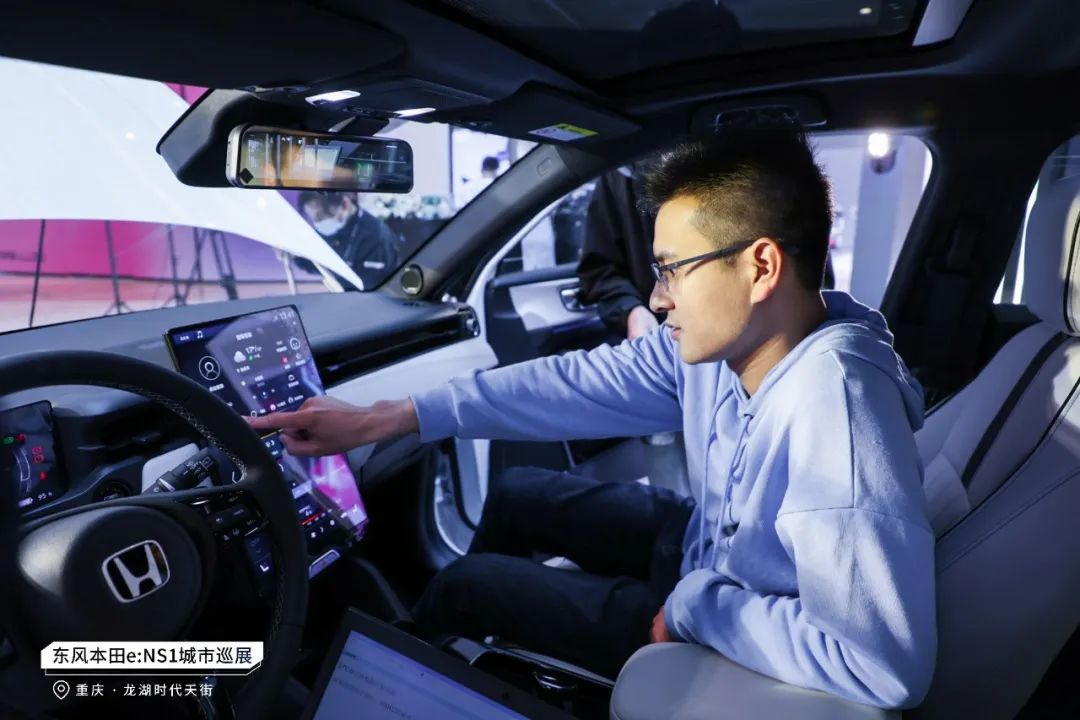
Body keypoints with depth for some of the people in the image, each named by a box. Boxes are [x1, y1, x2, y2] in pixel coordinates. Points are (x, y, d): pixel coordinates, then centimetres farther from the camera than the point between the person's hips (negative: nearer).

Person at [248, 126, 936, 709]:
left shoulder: (833, 405, -39)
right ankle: (458, 632, 44)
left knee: (461, 587, 3)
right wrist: (384, 417, -14)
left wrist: (691, 605, -27)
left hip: (737, 640, -6)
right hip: (707, 547, 7)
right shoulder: (720, 336, -14)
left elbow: (886, 665, -41)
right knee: (515, 494, 15)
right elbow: (575, 383, -13)